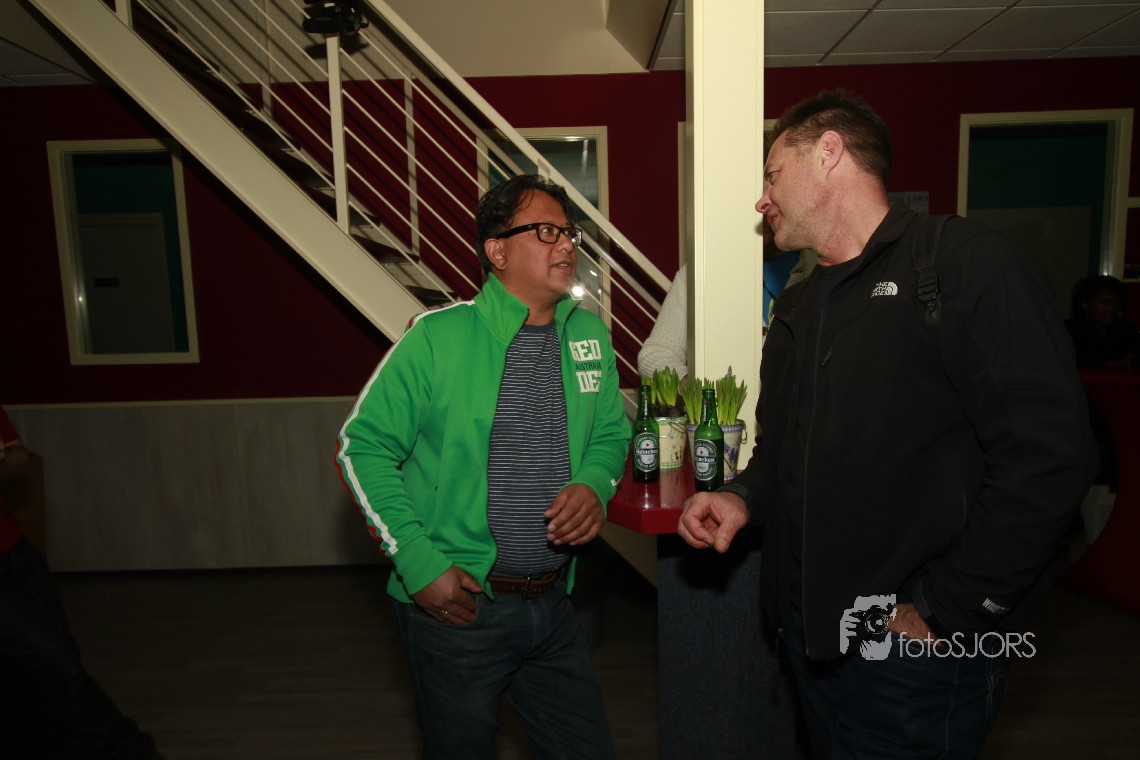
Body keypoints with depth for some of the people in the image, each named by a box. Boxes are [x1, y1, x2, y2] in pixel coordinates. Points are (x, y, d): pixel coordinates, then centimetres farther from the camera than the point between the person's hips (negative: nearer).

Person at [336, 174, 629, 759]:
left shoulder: (590, 335, 2)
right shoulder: (437, 337, -12)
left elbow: (610, 433, 14)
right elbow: (364, 447, -8)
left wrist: (594, 486, -9)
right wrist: (420, 564, -13)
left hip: (552, 606, 4)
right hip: (457, 605, -4)